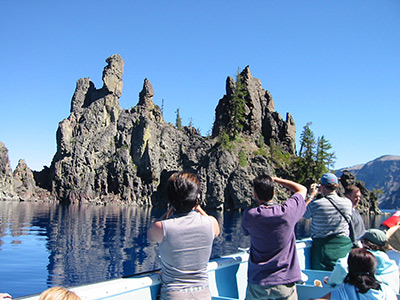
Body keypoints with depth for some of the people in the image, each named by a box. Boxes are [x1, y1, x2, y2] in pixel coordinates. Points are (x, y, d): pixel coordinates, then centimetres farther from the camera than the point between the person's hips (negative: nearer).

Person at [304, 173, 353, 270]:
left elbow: (304, 213, 4)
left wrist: (311, 195, 14)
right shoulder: (348, 203, -5)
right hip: (343, 245, 3)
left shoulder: (315, 204, -16)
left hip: (322, 246, -3)